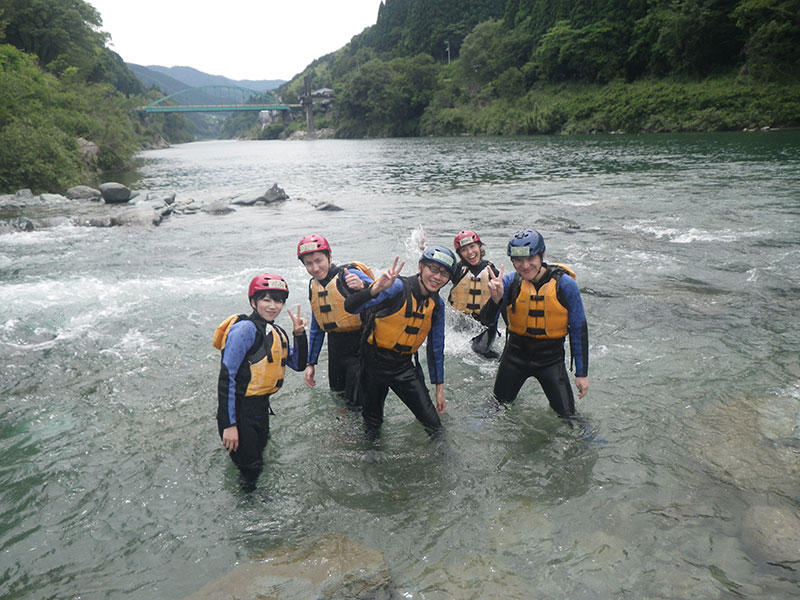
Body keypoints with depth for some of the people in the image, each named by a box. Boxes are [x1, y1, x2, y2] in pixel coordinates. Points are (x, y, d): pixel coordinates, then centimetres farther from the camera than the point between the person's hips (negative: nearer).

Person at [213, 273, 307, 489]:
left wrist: (299, 334, -2)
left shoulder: (277, 332, 7)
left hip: (261, 406, 8)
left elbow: (298, 365, 14)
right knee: (250, 465, 0)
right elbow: (226, 377, -22)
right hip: (239, 410, -8)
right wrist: (229, 424, -23)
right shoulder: (246, 328, -20)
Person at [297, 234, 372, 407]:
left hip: (360, 346, -7)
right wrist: (311, 363, 15)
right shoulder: (313, 285, 5)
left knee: (355, 401, -4)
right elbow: (317, 328, 15)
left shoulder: (348, 275, -18)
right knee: (338, 389, 21)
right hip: (336, 346, 7)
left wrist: (364, 287, -48)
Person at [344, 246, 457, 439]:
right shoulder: (398, 287, -21)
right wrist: (376, 289, -52)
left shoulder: (437, 304, 0)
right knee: (372, 425, 13)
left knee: (433, 426, -2)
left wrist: (439, 387, 13)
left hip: (405, 366, 4)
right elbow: (350, 307, -33)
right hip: (374, 363, -4)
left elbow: (436, 347, 11)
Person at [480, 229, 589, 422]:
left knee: (567, 418, -2)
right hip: (515, 354, 2)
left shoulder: (564, 284, -16)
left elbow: (579, 329, -7)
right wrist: (495, 299, -39)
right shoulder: (510, 282, -13)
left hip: (551, 359, -1)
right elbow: (487, 320, -17)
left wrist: (582, 373, -5)